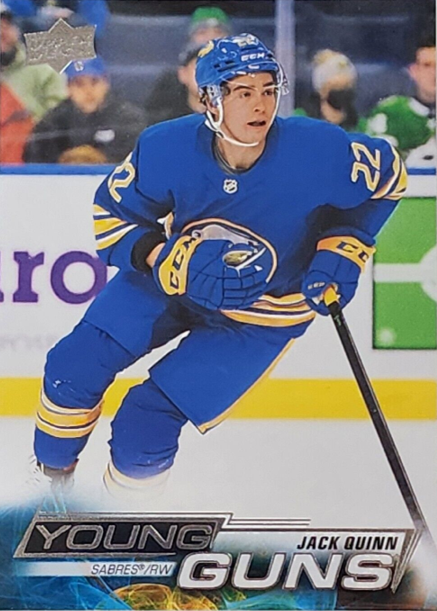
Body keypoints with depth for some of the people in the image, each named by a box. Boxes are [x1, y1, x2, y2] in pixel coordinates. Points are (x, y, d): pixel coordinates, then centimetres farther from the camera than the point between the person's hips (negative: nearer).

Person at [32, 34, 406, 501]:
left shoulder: (318, 152, -28)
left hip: (259, 316, -3)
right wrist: (168, 259, -28)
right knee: (73, 368, -5)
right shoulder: (166, 149, -24)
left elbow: (387, 176, -8)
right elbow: (112, 212, -10)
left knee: (143, 428, -13)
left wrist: (342, 250, -16)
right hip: (169, 280, 3)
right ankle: (50, 480, 24)